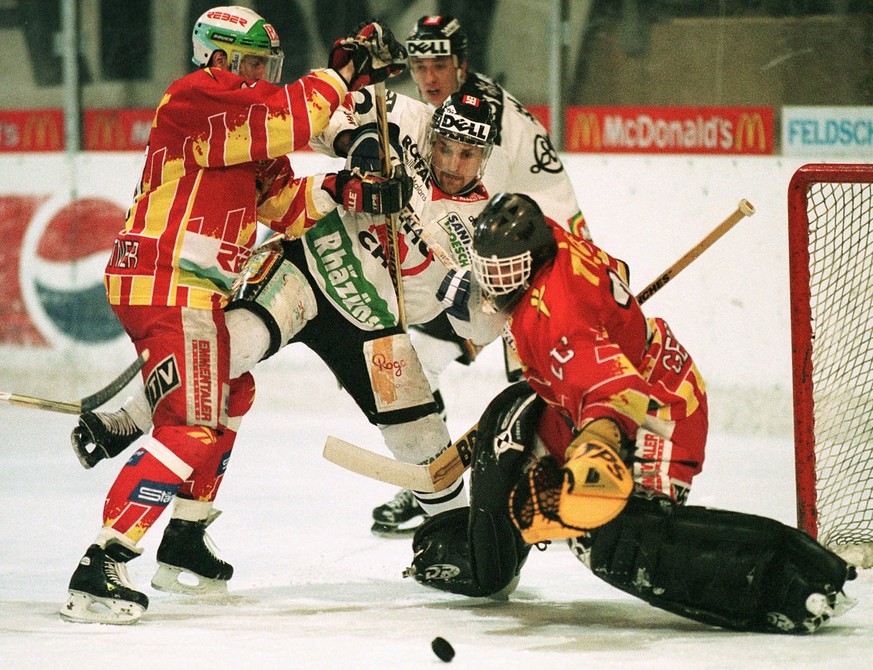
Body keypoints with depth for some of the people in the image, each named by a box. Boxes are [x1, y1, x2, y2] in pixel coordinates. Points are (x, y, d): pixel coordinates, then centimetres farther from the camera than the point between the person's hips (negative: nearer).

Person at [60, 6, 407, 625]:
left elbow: (280, 204, 16)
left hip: (195, 293, 11)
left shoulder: (243, 124, 20)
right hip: (165, 288, -11)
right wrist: (345, 70, -12)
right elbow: (287, 121, -21)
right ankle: (99, 569, -26)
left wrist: (331, 191, 0)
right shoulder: (197, 97, -11)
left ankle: (185, 539, 38)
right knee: (192, 426, -19)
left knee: (232, 395, 28)